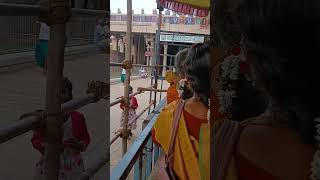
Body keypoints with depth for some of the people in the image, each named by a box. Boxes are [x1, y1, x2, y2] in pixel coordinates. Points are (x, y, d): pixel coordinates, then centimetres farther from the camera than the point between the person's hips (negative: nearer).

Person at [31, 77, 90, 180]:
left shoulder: (78, 118, -4)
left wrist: (79, 145, -14)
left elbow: (86, 138, 7)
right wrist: (43, 147, -14)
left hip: (72, 167, 0)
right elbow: (35, 139, 7)